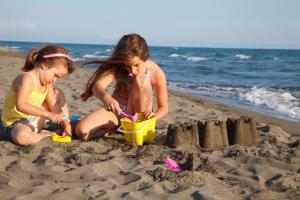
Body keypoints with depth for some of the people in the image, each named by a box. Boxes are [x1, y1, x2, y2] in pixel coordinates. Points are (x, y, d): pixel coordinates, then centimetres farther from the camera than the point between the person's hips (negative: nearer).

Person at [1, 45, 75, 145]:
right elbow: (21, 106, -35)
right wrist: (48, 114, -35)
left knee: (58, 93, 9)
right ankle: (44, 134, -14)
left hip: (35, 120, 8)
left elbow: (54, 106, 6)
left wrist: (65, 122, -5)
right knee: (22, 136, -43)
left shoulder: (47, 82, 2)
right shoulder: (26, 78, -25)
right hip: (15, 122, -8)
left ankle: (67, 127, 8)